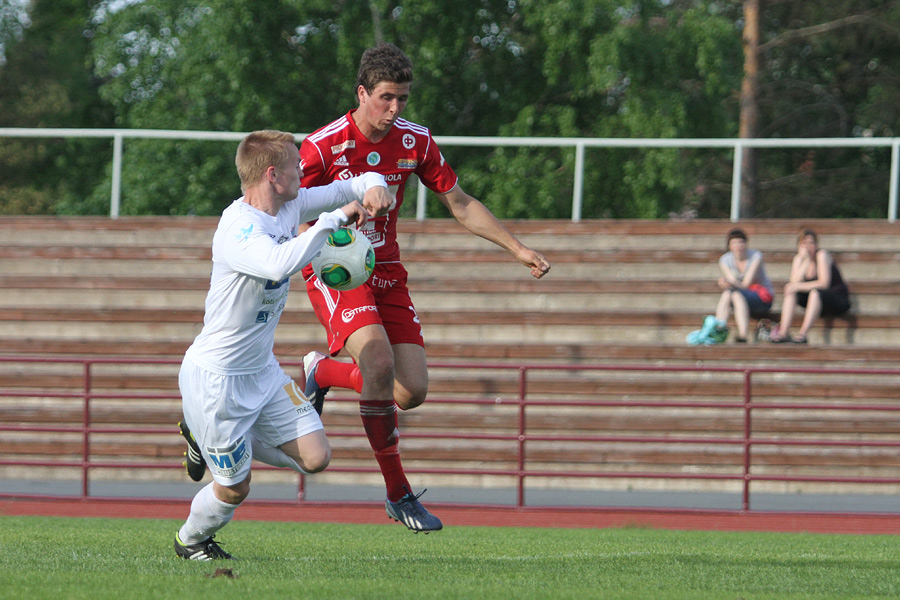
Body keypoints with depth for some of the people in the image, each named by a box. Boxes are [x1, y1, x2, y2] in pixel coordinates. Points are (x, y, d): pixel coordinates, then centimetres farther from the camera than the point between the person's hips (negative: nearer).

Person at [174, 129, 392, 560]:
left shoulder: (289, 208, 0)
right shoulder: (238, 228, -27)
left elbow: (350, 187, 10)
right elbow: (280, 264, -47)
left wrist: (373, 186, -14)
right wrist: (332, 219, -38)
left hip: (262, 371, 8)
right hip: (215, 376, -8)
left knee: (315, 458, 3)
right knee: (235, 486, 2)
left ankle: (207, 438, 23)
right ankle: (191, 541, 35)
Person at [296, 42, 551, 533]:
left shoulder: (416, 142, -1)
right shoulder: (321, 147, -15)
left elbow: (460, 203, 9)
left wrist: (517, 249, 4)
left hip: (386, 272, 5)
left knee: (412, 391, -6)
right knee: (380, 360, -29)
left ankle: (323, 371, 24)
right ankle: (398, 493, -18)